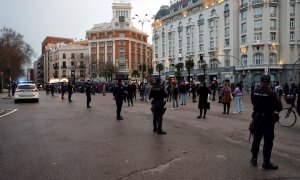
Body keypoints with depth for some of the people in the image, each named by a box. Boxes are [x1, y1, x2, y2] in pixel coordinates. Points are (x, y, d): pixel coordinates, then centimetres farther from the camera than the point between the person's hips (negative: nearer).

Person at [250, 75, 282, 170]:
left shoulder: (254, 93, -6)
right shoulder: (271, 94, -18)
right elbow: (279, 108, -15)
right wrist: (278, 101, 4)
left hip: (257, 119, 4)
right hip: (268, 120, -4)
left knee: (256, 139, 17)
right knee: (268, 141, 6)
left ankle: (254, 159, 28)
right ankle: (266, 163, 13)